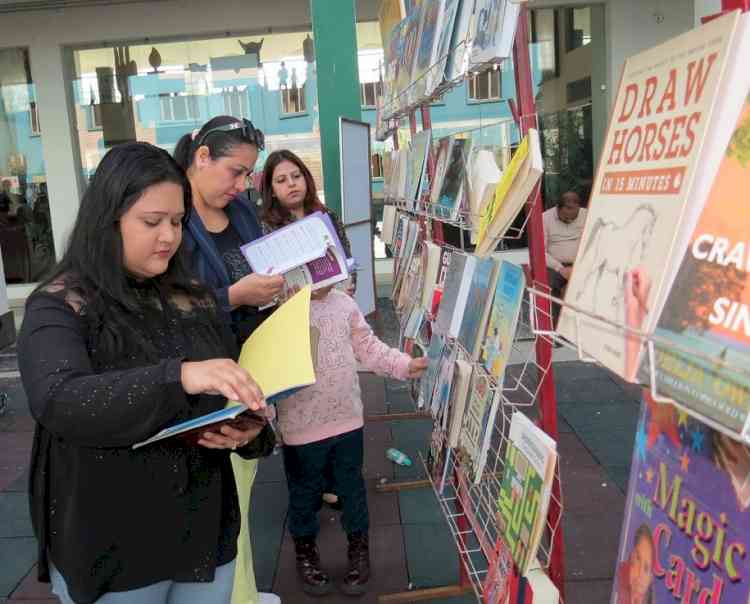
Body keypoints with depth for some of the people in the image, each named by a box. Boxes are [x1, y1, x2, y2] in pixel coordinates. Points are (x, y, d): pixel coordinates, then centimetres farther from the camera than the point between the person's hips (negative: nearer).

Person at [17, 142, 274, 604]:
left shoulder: (194, 298, 5)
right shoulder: (59, 306, -11)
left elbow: (231, 392, 9)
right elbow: (58, 402, -28)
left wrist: (248, 430, -13)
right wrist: (178, 376, -41)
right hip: (109, 547, -4)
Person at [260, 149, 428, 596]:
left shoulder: (344, 306, -2)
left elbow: (369, 348, 3)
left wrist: (406, 365, -4)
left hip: (346, 416, 3)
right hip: (301, 424, -3)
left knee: (351, 485, 19)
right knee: (304, 493, 16)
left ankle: (359, 546, 41)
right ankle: (306, 550, 40)